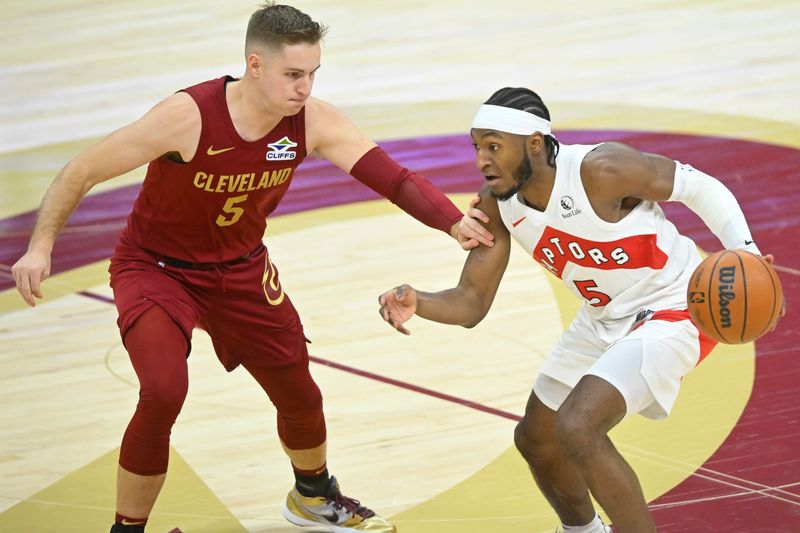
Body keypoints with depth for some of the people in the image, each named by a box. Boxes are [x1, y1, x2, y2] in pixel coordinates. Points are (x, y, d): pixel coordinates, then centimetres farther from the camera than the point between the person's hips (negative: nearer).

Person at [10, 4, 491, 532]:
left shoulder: (313, 122, -19)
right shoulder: (188, 116, -32)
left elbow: (392, 176, -26)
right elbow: (81, 172, -23)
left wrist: (453, 222, -42)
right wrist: (41, 246, -31)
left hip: (242, 270, 5)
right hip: (156, 268, -5)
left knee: (300, 395, 17)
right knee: (164, 391, -29)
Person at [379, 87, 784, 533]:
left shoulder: (601, 170, -31)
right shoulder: (496, 206, -11)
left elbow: (699, 186, -18)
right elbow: (472, 302, -8)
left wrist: (744, 249, -33)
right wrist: (417, 304, -28)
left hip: (672, 312, -8)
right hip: (603, 320, 8)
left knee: (577, 428, -27)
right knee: (536, 439, 20)